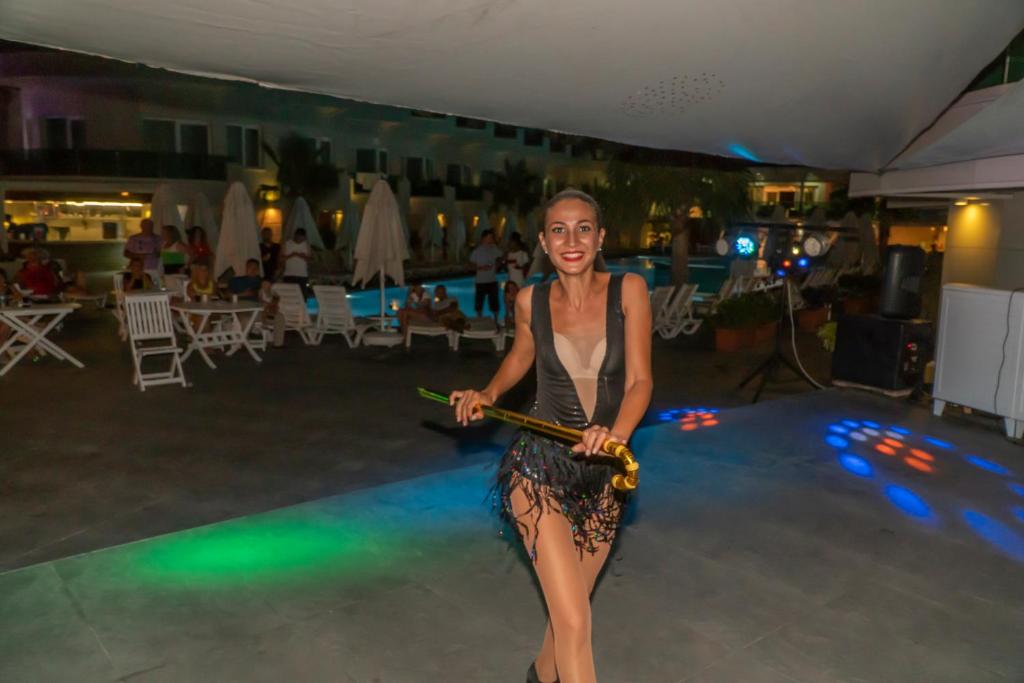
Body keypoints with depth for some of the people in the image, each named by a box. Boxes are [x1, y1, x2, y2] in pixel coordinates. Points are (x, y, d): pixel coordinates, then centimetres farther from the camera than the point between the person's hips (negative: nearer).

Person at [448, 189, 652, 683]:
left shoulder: (628, 290, -8)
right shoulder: (531, 300, -6)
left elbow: (640, 379, -13)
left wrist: (617, 433, -30)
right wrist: (487, 394, 0)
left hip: (603, 473, 2)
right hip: (540, 469, -2)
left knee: (569, 608, 20)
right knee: (574, 622, -9)